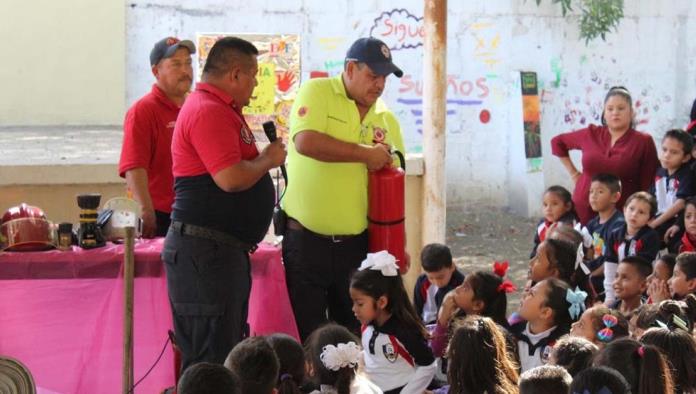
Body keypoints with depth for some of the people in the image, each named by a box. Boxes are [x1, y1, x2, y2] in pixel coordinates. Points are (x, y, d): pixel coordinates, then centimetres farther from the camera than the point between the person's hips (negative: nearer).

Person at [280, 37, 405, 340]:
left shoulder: (386, 119, 11)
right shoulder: (317, 93, -3)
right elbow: (306, 142, -23)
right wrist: (365, 154, -15)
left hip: (358, 245, 4)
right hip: (306, 242, -4)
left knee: (354, 335, 9)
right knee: (306, 336, 0)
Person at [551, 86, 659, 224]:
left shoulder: (643, 142, -3)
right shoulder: (591, 134, 6)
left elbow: (648, 186, -4)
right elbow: (557, 142, 21)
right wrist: (573, 173, 15)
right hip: (583, 211, 3)